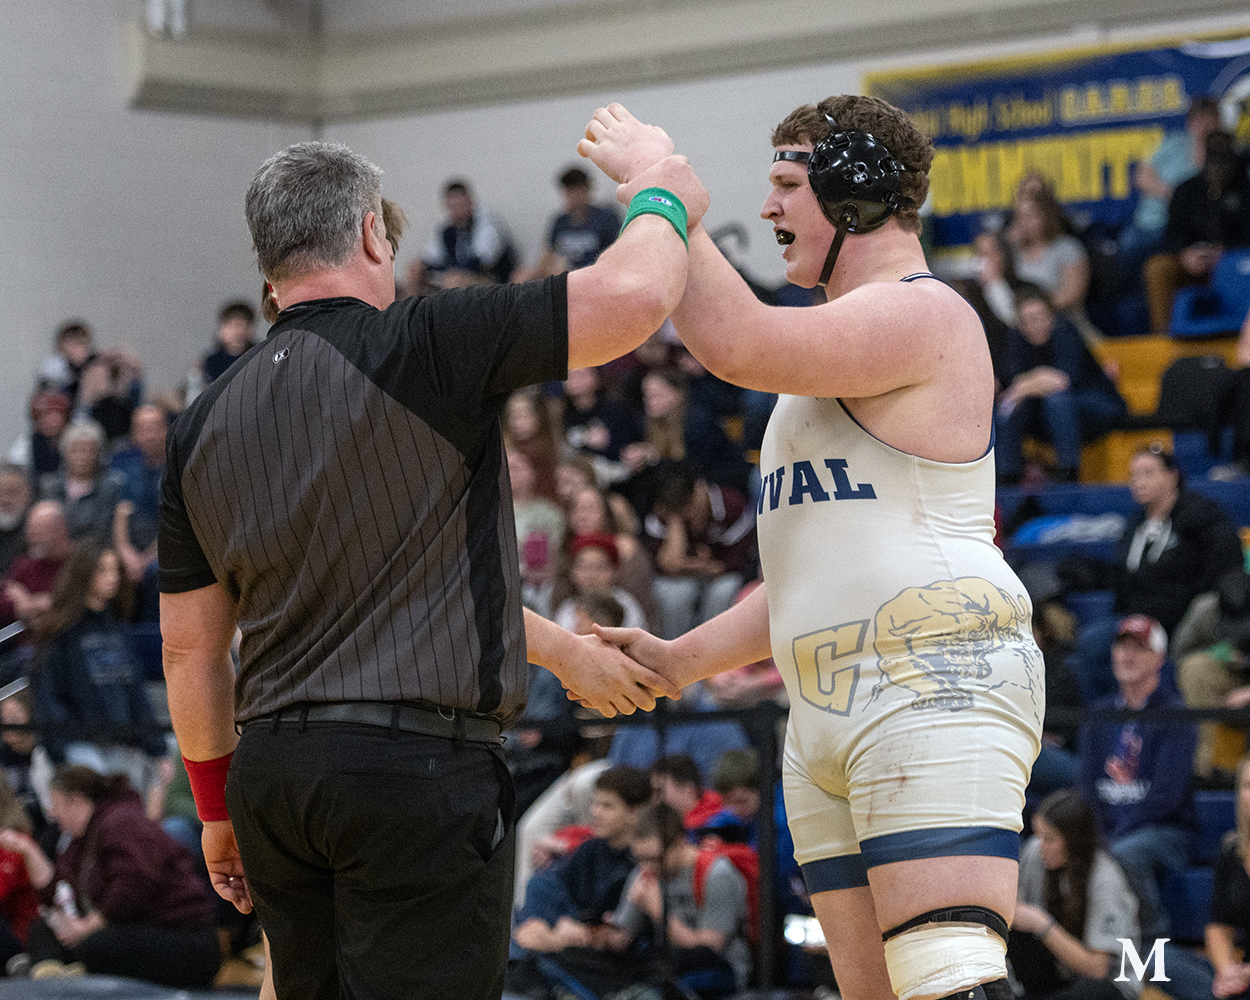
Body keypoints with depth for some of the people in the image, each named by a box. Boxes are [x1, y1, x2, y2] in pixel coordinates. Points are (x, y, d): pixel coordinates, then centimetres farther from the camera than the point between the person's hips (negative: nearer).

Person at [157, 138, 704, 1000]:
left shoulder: (203, 427, 11)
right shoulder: (423, 349, -8)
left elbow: (191, 648, 15)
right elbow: (631, 296, -14)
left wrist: (218, 809, 25)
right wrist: (663, 206, 8)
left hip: (272, 769, 7)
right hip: (416, 762, -7)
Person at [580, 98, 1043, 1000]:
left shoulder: (920, 313, -5)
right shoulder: (844, 357, 28)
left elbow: (738, 345, -21)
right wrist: (683, 660, 26)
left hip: (935, 686, -10)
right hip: (826, 720, 10)